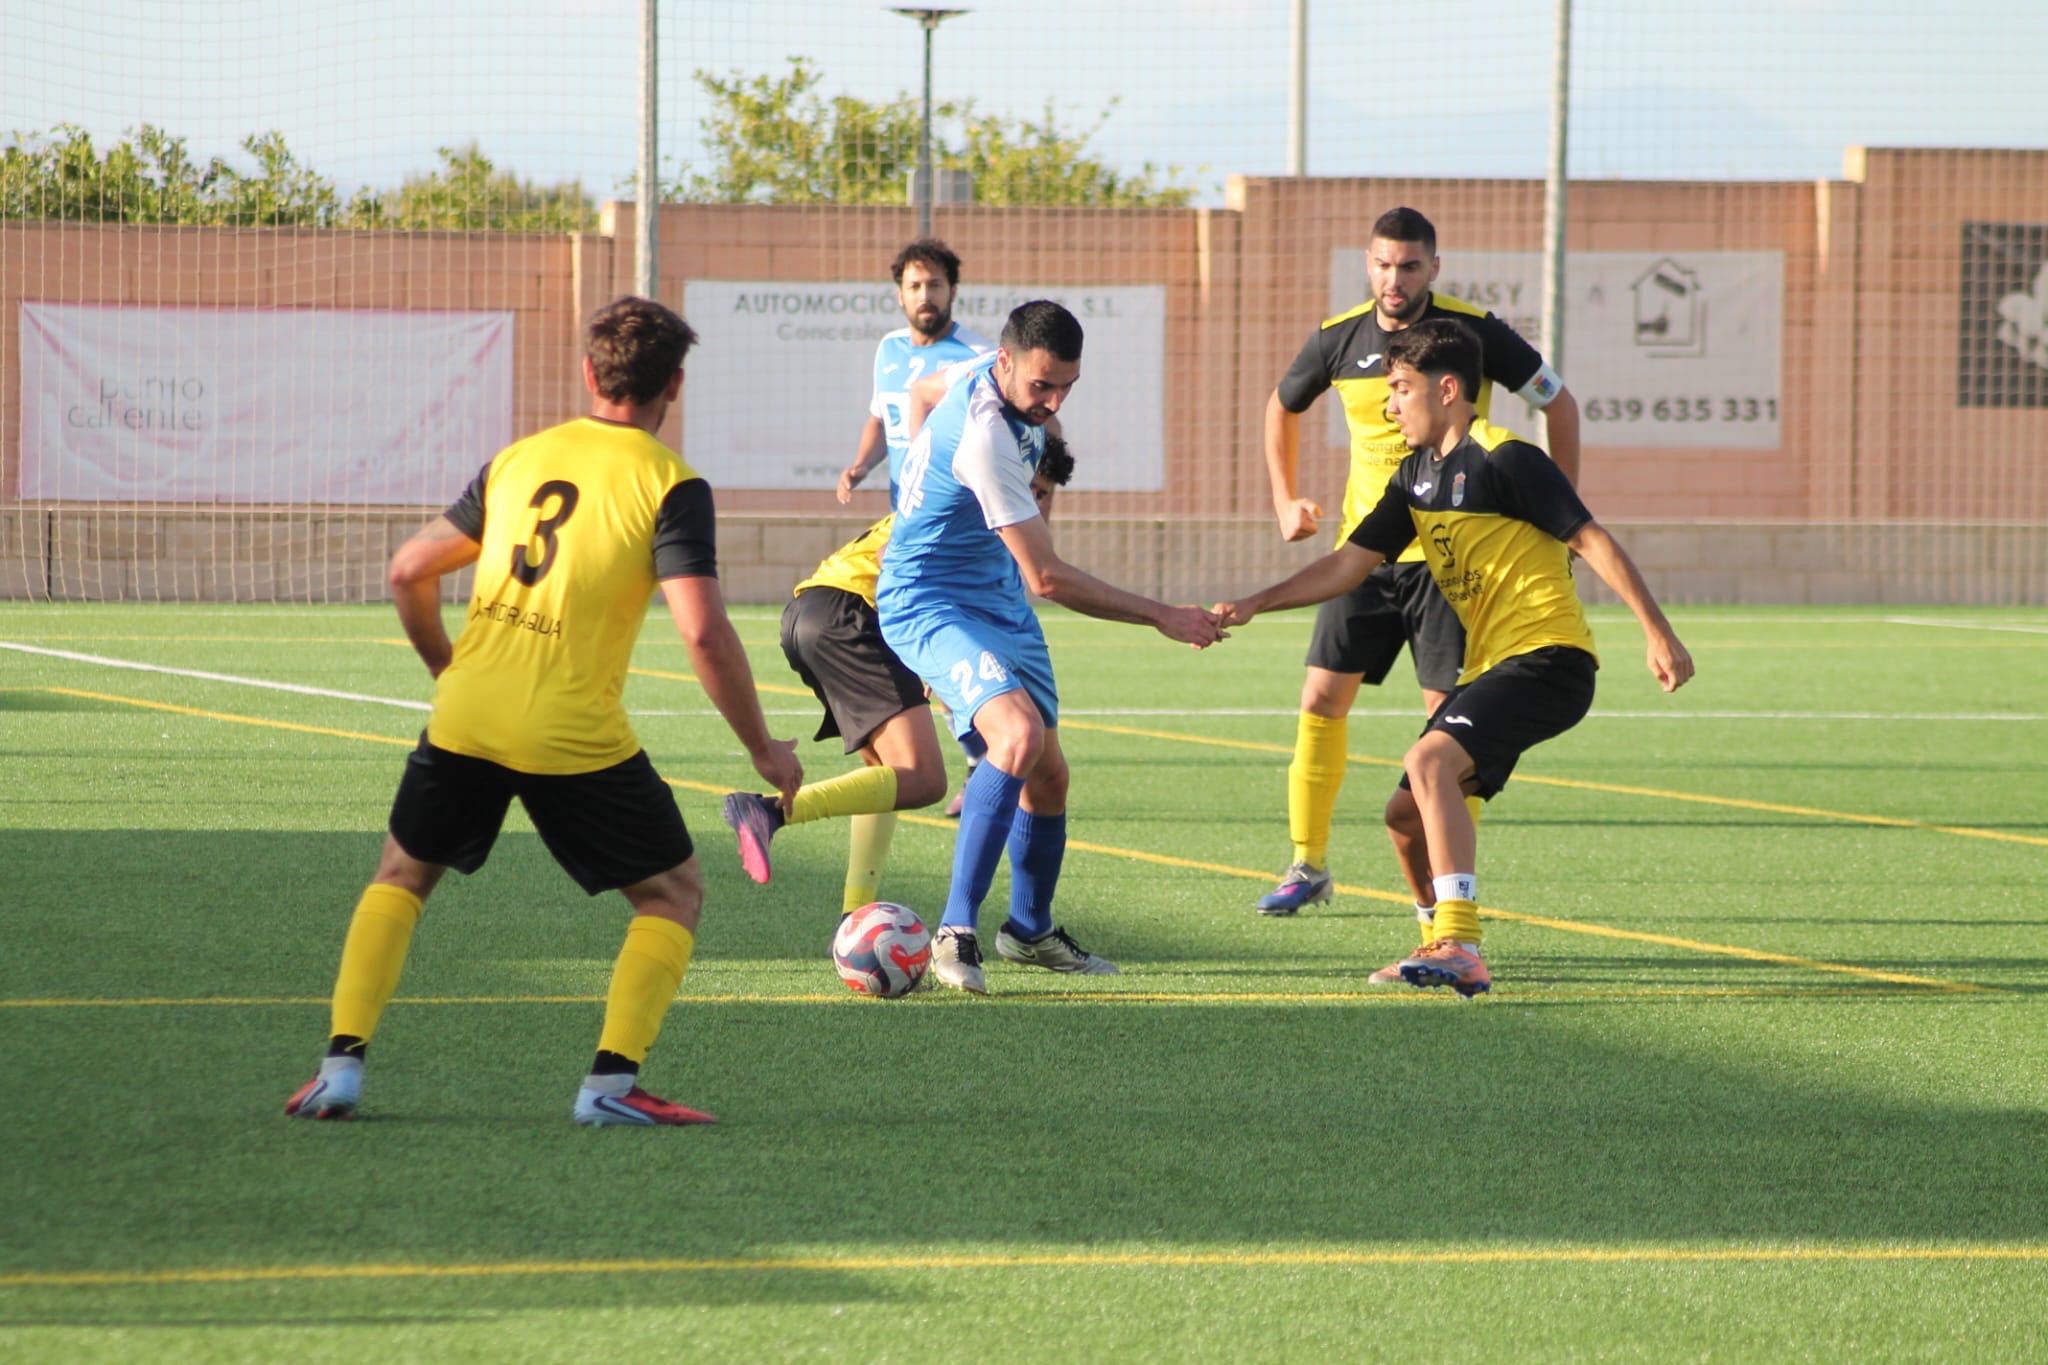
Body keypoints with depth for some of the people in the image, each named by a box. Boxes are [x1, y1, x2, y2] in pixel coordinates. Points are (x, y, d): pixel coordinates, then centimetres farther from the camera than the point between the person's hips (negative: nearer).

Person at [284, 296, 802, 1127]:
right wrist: (763, 751, -4)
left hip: (465, 718, 4)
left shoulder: (518, 459, 11)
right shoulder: (671, 486, -5)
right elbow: (704, 632, -14)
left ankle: (343, 1062, 11)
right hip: (575, 738, -4)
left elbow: (409, 572, 15)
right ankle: (611, 1081, -2)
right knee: (673, 894, 13)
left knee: (401, 878, 24)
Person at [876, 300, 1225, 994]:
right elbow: (1048, 578, -28)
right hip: (930, 605, -10)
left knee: (1048, 774, 13)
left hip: (996, 599, 10)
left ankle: (1030, 930, 34)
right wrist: (1162, 617, -23)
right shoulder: (986, 436, -31)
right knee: (1020, 734, -32)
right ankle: (956, 932, -29)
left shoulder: (992, 374, -3)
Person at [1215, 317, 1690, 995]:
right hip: (1489, 668, 9)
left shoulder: (1505, 460, -12)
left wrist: (1659, 633, -17)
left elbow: (1592, 540, -13)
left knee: (1430, 762, -28)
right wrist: (1258, 602, 5)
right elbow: (1349, 563, 16)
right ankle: (1446, 948, 34)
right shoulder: (1417, 478, 14)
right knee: (1407, 815, 11)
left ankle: (1460, 951, -35)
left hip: (1547, 658, -9)